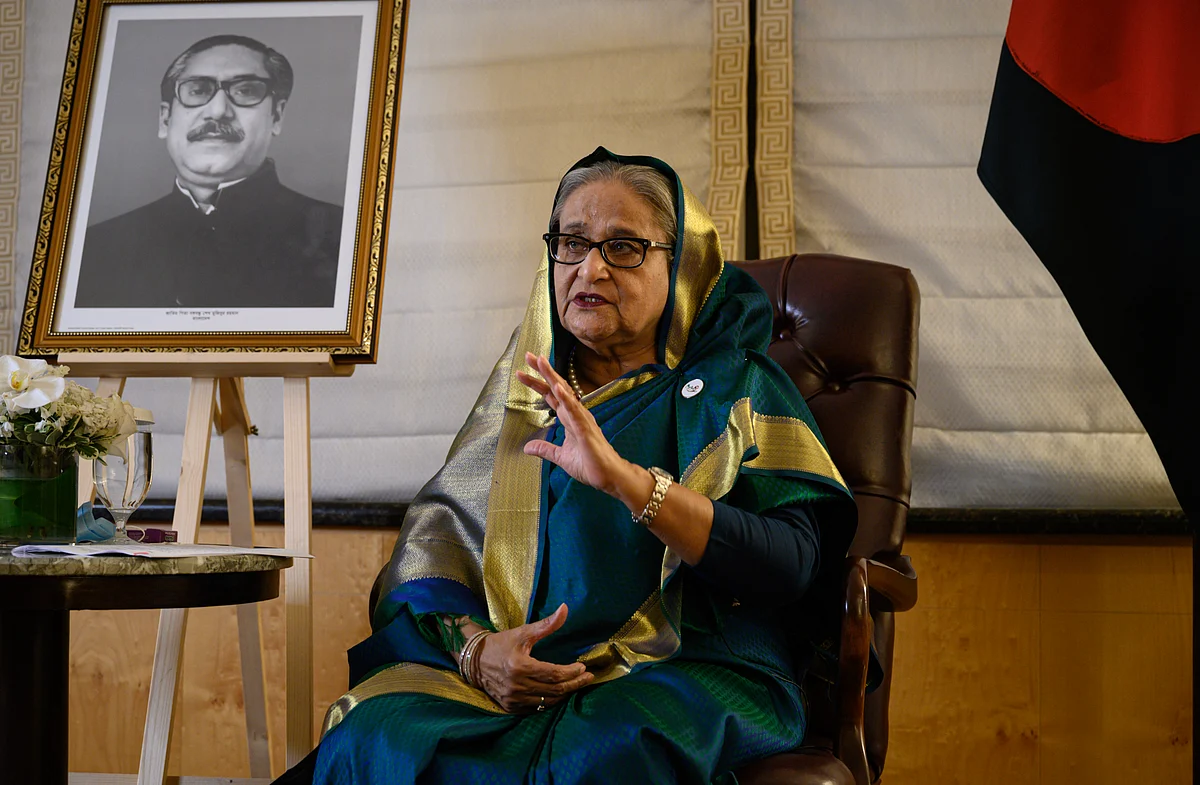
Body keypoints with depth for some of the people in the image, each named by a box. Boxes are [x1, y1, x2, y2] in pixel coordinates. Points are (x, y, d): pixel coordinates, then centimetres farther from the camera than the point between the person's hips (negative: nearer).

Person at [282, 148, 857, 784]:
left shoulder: (734, 386, 8)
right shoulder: (521, 389, 20)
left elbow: (793, 562, -9)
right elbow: (434, 541, 10)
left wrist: (625, 479, -21)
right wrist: (473, 647, -13)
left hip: (687, 672, -4)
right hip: (511, 668, 4)